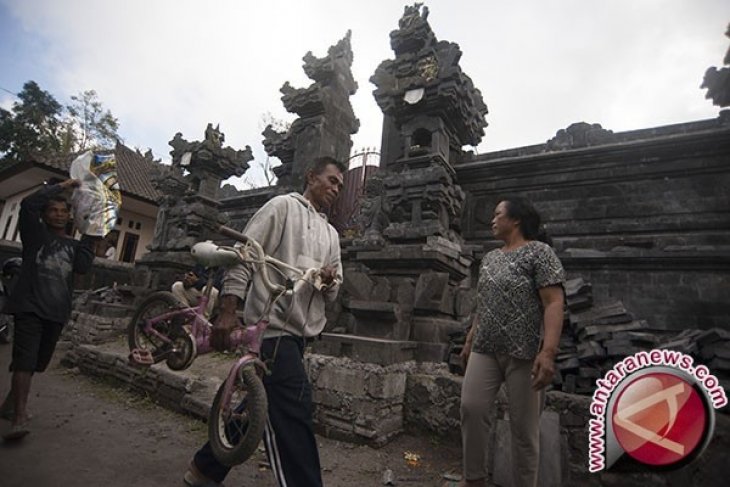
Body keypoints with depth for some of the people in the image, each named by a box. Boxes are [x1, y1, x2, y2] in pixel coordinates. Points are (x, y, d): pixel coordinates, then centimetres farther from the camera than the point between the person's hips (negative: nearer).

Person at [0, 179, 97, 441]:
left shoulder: (74, 245, 14)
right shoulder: (35, 233, 5)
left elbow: (82, 267, -5)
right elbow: (28, 204, -11)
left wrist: (90, 237, -3)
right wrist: (62, 186, -6)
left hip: (57, 312, 5)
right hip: (30, 306, -4)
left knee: (38, 361, 13)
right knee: (25, 359, -14)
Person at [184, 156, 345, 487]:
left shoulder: (331, 234, 21)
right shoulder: (283, 206, 1)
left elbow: (333, 293, 18)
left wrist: (330, 280, -6)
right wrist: (227, 311, -15)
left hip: (299, 332, 8)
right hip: (272, 325, -8)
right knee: (294, 412, -13)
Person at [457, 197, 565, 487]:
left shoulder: (539, 252, -6)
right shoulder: (490, 258, 16)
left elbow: (554, 303, -15)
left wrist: (548, 351, -25)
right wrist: (470, 340, 19)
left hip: (524, 354, -6)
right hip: (485, 351, 6)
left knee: (523, 426, 4)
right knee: (471, 409, -1)